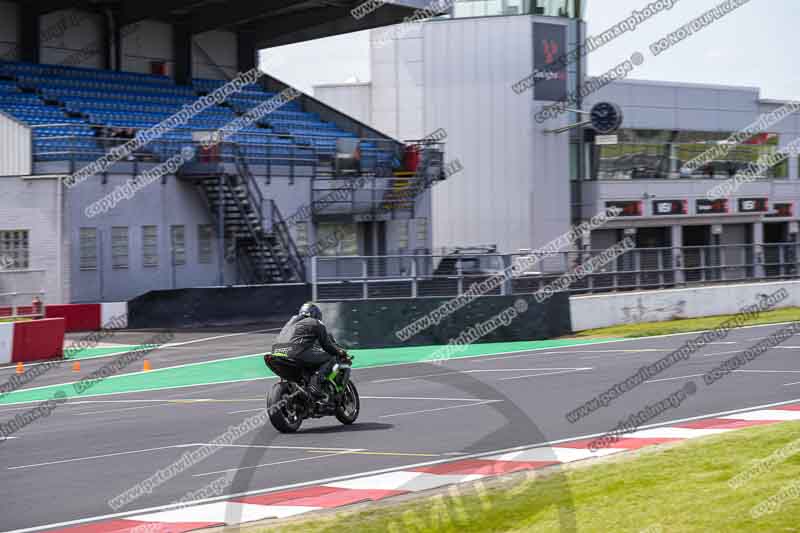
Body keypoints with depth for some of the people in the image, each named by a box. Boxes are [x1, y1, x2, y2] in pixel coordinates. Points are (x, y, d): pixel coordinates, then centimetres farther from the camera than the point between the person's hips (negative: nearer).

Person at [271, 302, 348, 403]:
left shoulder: (292, 320, 35)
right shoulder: (316, 323, 15)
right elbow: (326, 344, 11)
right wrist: (340, 352, 28)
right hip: (297, 352, -7)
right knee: (330, 358, 2)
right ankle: (315, 384, -20)